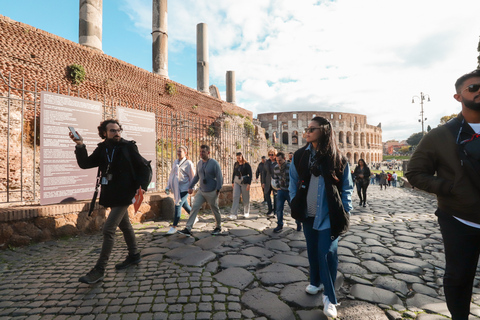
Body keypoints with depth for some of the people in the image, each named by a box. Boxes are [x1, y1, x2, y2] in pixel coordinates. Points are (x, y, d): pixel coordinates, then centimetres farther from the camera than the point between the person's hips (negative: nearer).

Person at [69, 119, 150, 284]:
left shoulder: (128, 147, -6)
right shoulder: (102, 149, 8)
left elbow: (144, 167, -5)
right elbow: (85, 164, -1)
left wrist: (142, 186, -17)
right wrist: (80, 146, -15)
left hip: (123, 194, -6)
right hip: (110, 194, 6)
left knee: (108, 229, -9)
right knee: (125, 226, 18)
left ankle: (99, 270, 4)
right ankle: (134, 255, 36)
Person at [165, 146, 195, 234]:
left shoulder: (188, 163, -9)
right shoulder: (175, 162, 10)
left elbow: (192, 176, -7)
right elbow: (171, 175, 13)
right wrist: (168, 187, 8)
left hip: (184, 189, -7)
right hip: (177, 189, 7)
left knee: (178, 206, -8)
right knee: (185, 205, 17)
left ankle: (174, 227, 3)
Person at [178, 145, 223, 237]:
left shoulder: (214, 163, -13)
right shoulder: (199, 163, 6)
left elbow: (219, 177, -14)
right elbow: (196, 176, 16)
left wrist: (218, 189, -19)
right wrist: (191, 186, 13)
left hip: (211, 192, -5)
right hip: (201, 191, 5)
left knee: (215, 210, 9)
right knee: (194, 208, -5)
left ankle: (218, 227, 30)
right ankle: (188, 229, -2)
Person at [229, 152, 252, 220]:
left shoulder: (246, 164, -7)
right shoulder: (236, 164, 7)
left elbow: (250, 174, -8)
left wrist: (249, 184, -14)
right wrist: (232, 182, 12)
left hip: (244, 182, -4)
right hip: (236, 181, 4)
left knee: (245, 198, 7)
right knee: (235, 197, -5)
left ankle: (246, 212, 25)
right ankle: (233, 214, -7)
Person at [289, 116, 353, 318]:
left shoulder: (337, 159, -6)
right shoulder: (299, 156, 0)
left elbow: (347, 188, 0)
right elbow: (293, 183, 5)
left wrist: (345, 212, -3)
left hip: (329, 215, -3)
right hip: (308, 214, 3)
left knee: (327, 252, -6)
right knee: (312, 249, 15)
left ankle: (329, 297, 14)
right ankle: (315, 282, 39)